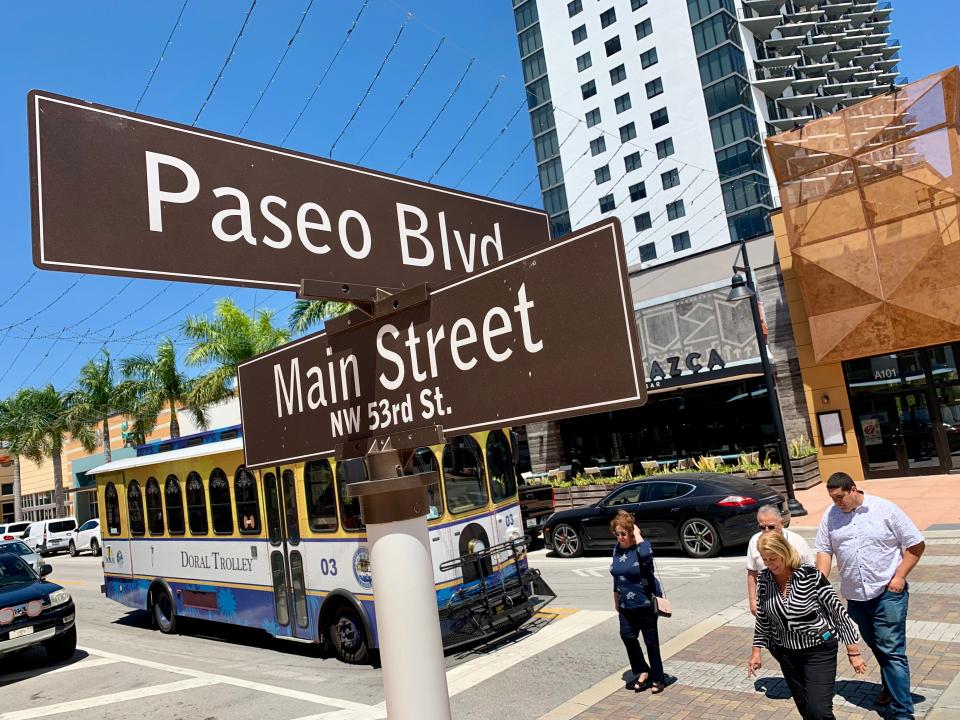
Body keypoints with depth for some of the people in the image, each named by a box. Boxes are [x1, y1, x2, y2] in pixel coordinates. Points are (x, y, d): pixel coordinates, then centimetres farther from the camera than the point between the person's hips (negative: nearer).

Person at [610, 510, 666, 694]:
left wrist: (637, 534, -30)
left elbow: (645, 554, -44)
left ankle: (657, 679, 21)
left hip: (646, 604, -6)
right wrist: (616, 599, 19)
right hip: (626, 605, 6)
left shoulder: (641, 546, -17)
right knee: (627, 636, 0)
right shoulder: (617, 549, 3)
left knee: (651, 641, 6)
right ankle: (642, 671, 20)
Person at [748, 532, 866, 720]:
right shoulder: (764, 580, -6)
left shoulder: (811, 576, -20)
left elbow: (838, 611, -13)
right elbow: (762, 618, 7)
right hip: (787, 653, 5)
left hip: (819, 650, -5)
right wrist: (756, 651, 7)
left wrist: (853, 652, -10)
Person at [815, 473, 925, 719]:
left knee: (892, 650, -6)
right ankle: (891, 685, 42)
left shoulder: (885, 509, -9)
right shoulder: (830, 516, 1)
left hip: (888, 592, -4)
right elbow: (824, 550, 6)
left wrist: (899, 576, -9)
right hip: (854, 595, 4)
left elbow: (916, 544, -3)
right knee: (875, 645, 19)